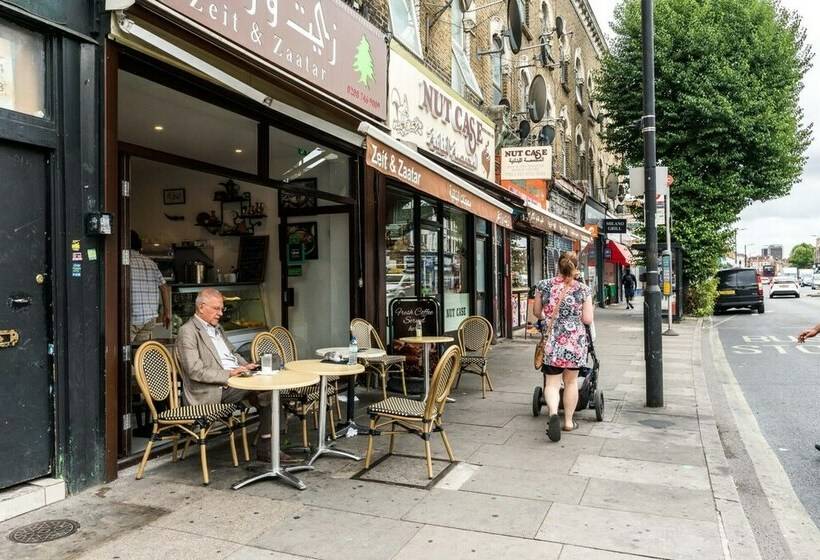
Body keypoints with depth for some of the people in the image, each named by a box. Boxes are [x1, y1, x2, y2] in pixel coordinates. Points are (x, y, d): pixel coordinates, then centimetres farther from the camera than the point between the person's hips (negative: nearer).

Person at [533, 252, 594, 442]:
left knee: (552, 382, 5)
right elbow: (588, 320, -5)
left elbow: (536, 312, 9)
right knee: (571, 381, 16)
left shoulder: (543, 286, -2)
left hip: (551, 341, 0)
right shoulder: (583, 290, -5)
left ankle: (553, 413, -21)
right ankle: (568, 421, 25)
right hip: (575, 341, 0)